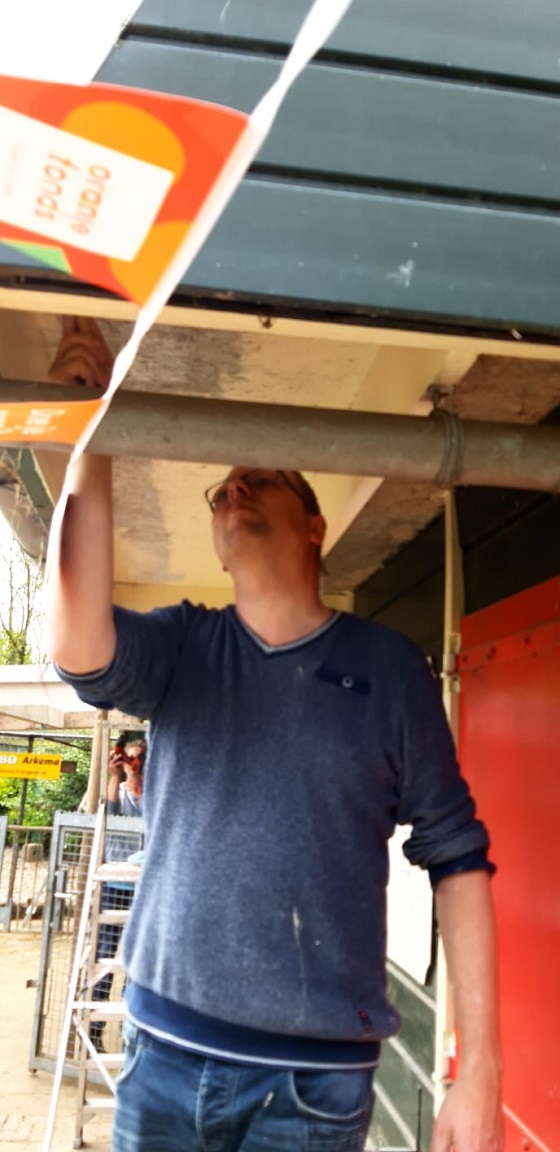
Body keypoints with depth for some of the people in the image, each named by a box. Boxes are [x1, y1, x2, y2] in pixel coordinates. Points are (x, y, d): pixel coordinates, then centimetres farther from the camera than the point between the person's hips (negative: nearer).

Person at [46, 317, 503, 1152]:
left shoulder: (389, 666, -3)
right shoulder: (180, 646, 1)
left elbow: (457, 857, -3)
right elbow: (77, 645, -21)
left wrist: (480, 1070, -6)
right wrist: (94, 447, -19)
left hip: (319, 1076, -1)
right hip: (166, 1047, 2)